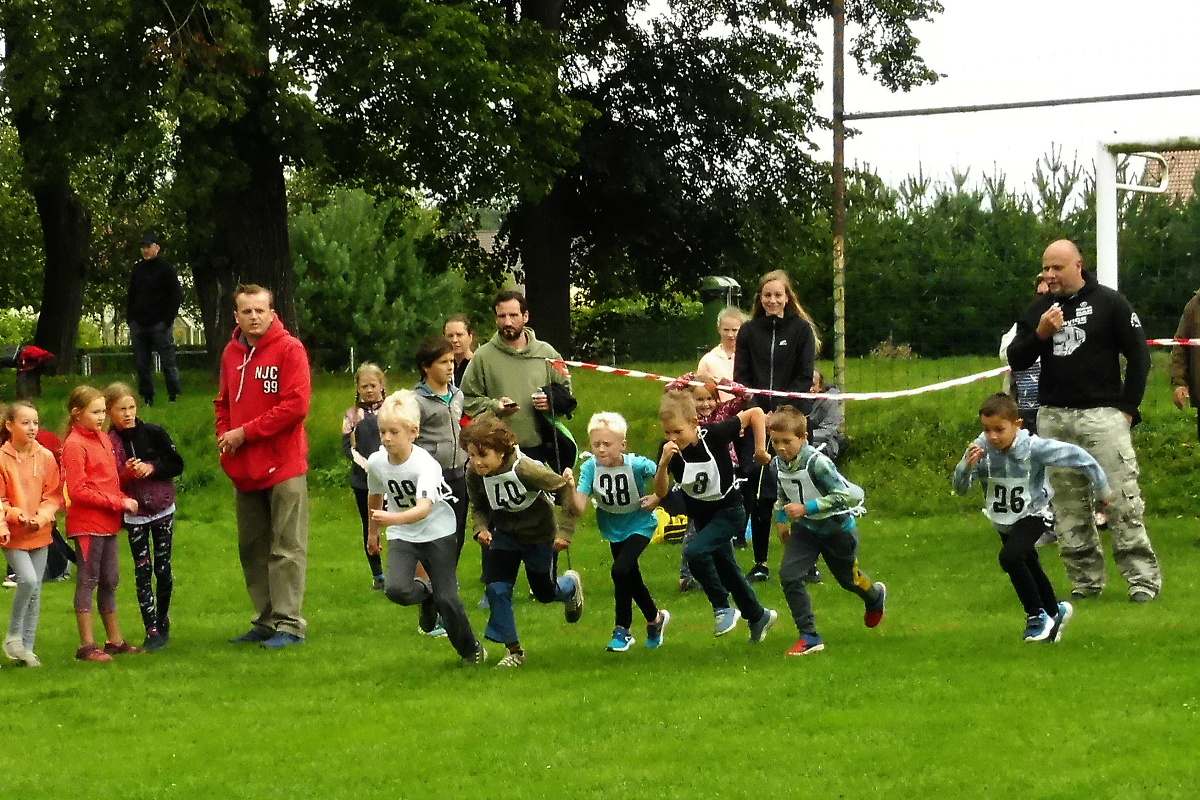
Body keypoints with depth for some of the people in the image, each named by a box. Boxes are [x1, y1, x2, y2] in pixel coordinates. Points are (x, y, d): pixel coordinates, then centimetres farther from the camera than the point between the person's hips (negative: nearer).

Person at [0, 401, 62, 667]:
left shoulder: (46, 457, 0)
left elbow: (55, 495, 3)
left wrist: (42, 516, -14)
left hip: (40, 533, 4)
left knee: (35, 591, 5)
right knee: (28, 580, -20)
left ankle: (27, 647, 14)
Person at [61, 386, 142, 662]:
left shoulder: (103, 439, 13)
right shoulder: (74, 445, -12)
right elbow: (78, 491, -17)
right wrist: (118, 502, -18)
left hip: (108, 523, 8)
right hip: (87, 523, -8)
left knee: (110, 580, 13)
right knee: (88, 581, -4)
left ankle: (115, 640, 21)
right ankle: (87, 645, -1)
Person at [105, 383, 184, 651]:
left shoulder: (153, 432, -4)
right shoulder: (108, 443, -6)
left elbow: (177, 465, -2)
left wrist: (152, 468, -17)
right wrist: (127, 474, -24)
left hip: (163, 510, 1)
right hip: (134, 515, -1)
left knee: (163, 568, 5)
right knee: (143, 571, -3)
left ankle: (163, 620, 24)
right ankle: (152, 631, -2)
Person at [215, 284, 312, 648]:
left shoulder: (289, 349, -8)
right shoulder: (231, 353, 12)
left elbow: (295, 406, -16)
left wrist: (245, 433, -14)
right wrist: (224, 435, 2)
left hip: (283, 465, -7)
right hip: (245, 468, 7)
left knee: (286, 549, -4)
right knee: (252, 549, 11)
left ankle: (289, 624, -2)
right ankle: (266, 621, 19)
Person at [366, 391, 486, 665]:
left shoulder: (425, 465, -28)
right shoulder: (376, 463, -12)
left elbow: (423, 509, -42)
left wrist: (393, 519, -59)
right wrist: (373, 531, 23)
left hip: (438, 532, -4)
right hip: (401, 537, 4)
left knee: (447, 598, -7)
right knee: (395, 589, -21)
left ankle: (472, 650, 19)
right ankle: (425, 593, 15)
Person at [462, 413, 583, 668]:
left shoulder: (526, 469, -36)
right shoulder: (474, 474, -20)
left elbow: (565, 490, -24)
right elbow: (479, 507, 0)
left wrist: (565, 531, -24)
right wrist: (481, 528, -21)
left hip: (539, 535, -3)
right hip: (505, 534, 3)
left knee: (544, 592, 15)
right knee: (497, 589, -14)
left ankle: (571, 585, 53)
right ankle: (513, 649, 1)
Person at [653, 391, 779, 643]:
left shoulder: (715, 435, -24)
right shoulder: (671, 451, -15)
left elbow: (755, 413, -14)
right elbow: (661, 492, -21)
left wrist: (760, 449, -14)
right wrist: (663, 463, -36)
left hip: (729, 511, -6)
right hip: (702, 516, 6)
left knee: (695, 552, -27)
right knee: (727, 572, 18)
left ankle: (723, 609, -12)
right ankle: (758, 617, 40)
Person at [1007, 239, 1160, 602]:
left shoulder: (1109, 303, -1)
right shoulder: (1038, 310, 11)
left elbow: (1139, 356, 1)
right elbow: (1016, 361, 9)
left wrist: (1128, 408, -3)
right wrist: (1040, 333, -9)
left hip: (1102, 416, -4)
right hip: (1053, 418, 4)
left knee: (1122, 501, -8)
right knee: (1069, 507, 5)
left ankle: (1144, 579, -4)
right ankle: (1086, 582, 12)